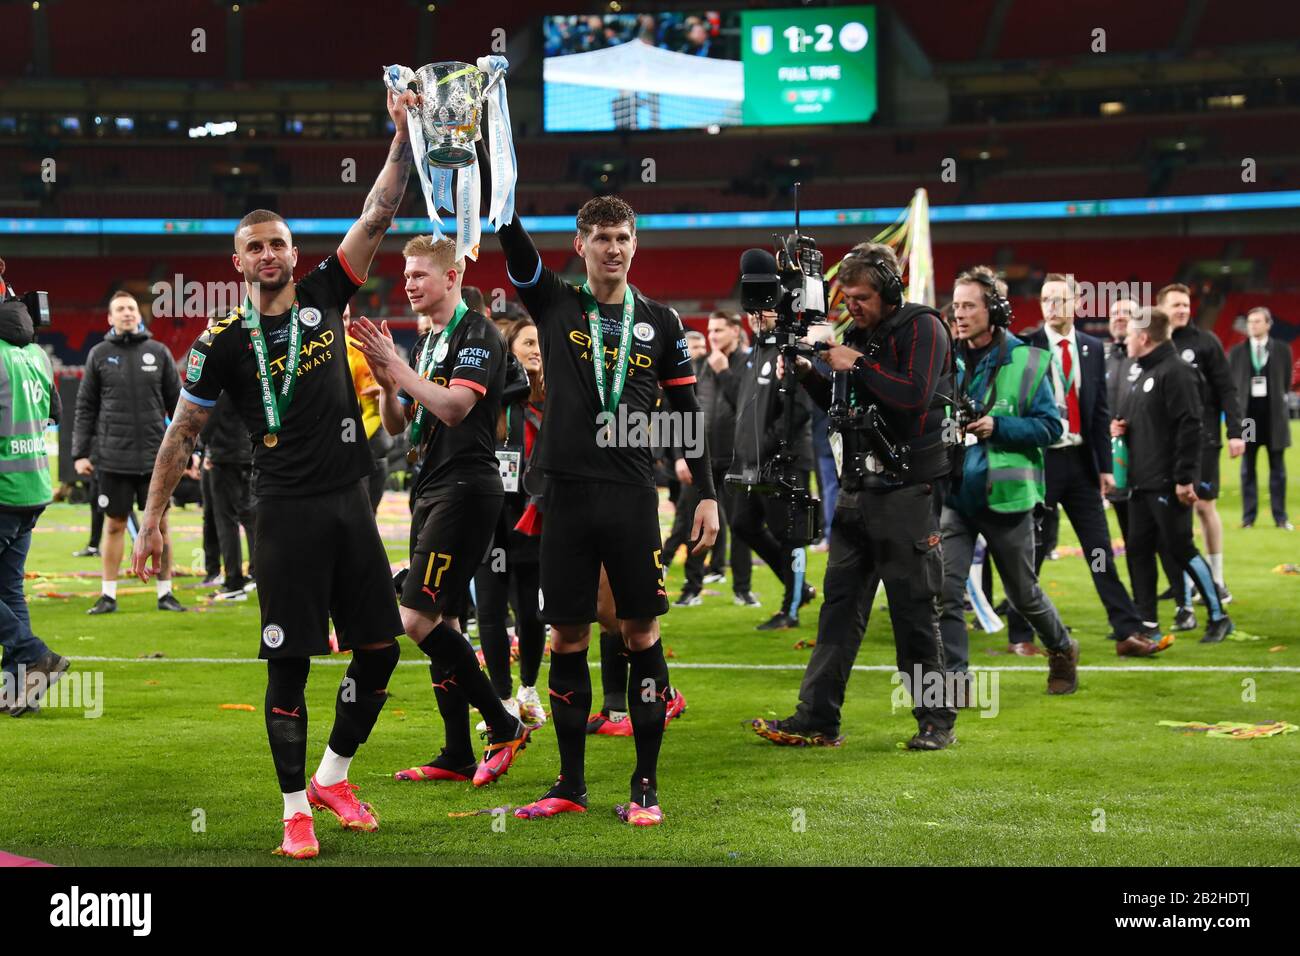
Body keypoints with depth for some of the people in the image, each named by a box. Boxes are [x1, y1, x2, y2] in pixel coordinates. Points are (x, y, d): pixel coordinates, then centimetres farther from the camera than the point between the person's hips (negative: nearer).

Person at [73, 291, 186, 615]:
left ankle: (165, 593, 13)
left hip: (155, 456, 0)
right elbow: (86, 407, 5)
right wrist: (80, 452, -2)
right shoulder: (99, 354, 4)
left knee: (159, 524, 4)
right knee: (115, 525, 6)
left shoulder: (159, 352, 5)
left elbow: (178, 403, 8)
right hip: (113, 457, 0)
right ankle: (108, 595, 13)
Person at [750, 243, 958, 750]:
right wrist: (808, 376, 5)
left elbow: (915, 394, -21)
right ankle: (816, 720, 5)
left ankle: (936, 721, 8)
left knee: (914, 610, -2)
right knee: (840, 604, 5)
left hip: (907, 492, -7)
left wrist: (857, 365, -16)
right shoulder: (858, 334, 16)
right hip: (858, 489, 7)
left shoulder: (922, 327, -7)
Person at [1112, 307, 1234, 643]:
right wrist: (1120, 428, 4)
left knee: (1180, 548, -5)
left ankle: (1218, 617, 6)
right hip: (1141, 482, 9)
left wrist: (1184, 478, -22)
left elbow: (1190, 428, -19)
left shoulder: (1175, 371, -13)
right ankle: (1145, 622, 13)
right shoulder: (1142, 374, 16)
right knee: (1138, 550, 8)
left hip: (1169, 484, -9)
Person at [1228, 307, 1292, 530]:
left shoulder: (1282, 350, 2)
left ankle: (1280, 517, 10)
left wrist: (1278, 399, -1)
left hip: (1273, 413, 0)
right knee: (1247, 468, 5)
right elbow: (1229, 383, 5)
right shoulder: (1237, 352, 3)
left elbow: (1286, 381, 7)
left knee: (1277, 467, 5)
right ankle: (1248, 516, 10)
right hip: (1247, 412, 0)